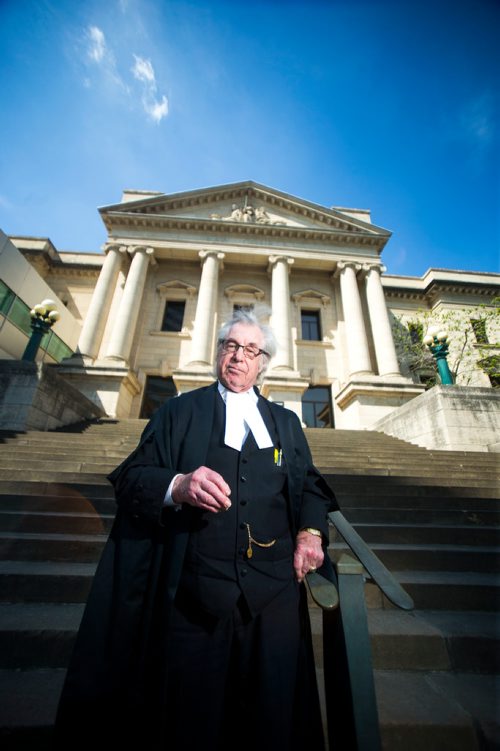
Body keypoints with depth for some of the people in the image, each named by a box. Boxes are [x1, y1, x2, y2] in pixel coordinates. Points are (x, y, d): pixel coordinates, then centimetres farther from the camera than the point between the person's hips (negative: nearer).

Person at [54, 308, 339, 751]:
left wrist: (311, 530, -8)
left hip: (274, 588, 3)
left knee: (273, 706, 13)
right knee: (189, 710, 11)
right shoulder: (179, 412, 4)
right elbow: (132, 478, -4)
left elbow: (309, 485, 11)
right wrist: (177, 486, -24)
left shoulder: (286, 423, 12)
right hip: (195, 586, -2)